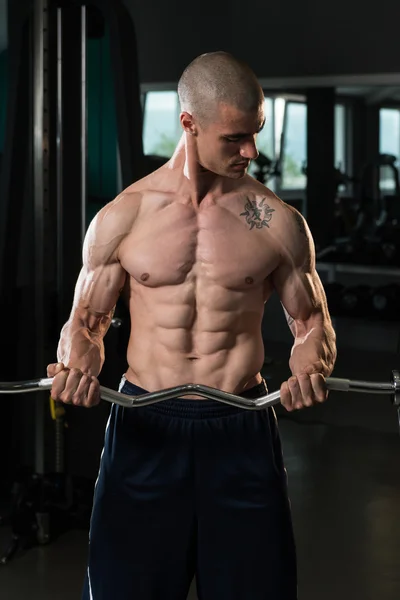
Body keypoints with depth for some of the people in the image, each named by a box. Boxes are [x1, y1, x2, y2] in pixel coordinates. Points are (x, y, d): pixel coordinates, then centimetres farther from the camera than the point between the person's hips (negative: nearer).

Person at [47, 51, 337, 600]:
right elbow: (87, 321, 8)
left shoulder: (278, 222, 1)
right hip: (146, 429, 0)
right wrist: (77, 367, -15)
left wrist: (310, 367, -14)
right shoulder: (122, 218, 0)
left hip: (241, 430, 0)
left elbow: (311, 322, 9)